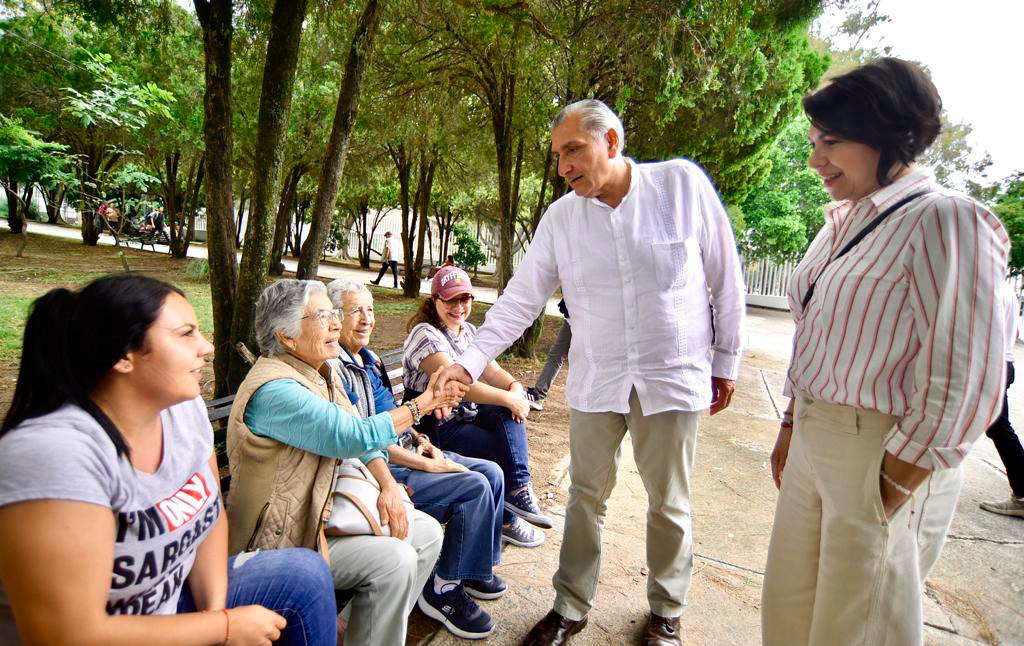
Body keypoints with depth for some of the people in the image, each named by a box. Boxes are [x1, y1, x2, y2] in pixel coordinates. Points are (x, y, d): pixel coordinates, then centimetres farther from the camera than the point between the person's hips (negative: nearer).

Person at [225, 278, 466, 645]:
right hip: (282, 536, -9)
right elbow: (354, 436, -29)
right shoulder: (275, 390, -25)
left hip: (326, 509, 9)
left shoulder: (321, 372, 5)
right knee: (394, 560, -23)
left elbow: (362, 437, 9)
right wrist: (422, 405, -19)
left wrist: (388, 485, -8)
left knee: (427, 532, 4)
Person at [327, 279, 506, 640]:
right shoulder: (333, 368, -17)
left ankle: (476, 566, 18)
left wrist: (422, 442, 2)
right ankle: (445, 589, -4)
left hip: (403, 452, 10)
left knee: (491, 473, 2)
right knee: (475, 487, -20)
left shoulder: (366, 358, 14)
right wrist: (430, 465, -20)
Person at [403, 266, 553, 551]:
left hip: (466, 414, 7)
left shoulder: (469, 330, 11)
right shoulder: (426, 334, -16)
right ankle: (507, 519, 5)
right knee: (506, 452, -16)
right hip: (437, 427, -7)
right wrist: (509, 398, -26)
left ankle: (518, 491, -21)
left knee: (509, 412, -21)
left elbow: (492, 370, 5)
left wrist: (515, 387, -18)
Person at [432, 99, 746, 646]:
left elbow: (725, 280, -2)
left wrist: (725, 361, 3)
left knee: (669, 504, 13)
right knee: (586, 498, 12)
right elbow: (520, 299, -1)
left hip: (674, 377, -2)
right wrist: (470, 363, -10)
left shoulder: (683, 184, -8)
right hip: (595, 381, 2)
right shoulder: (560, 217, -2)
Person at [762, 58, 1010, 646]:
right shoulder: (844, 221, 9)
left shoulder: (944, 221, -16)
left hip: (883, 460, -7)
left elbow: (964, 387, -20)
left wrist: (891, 490, -15)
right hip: (812, 444, 8)